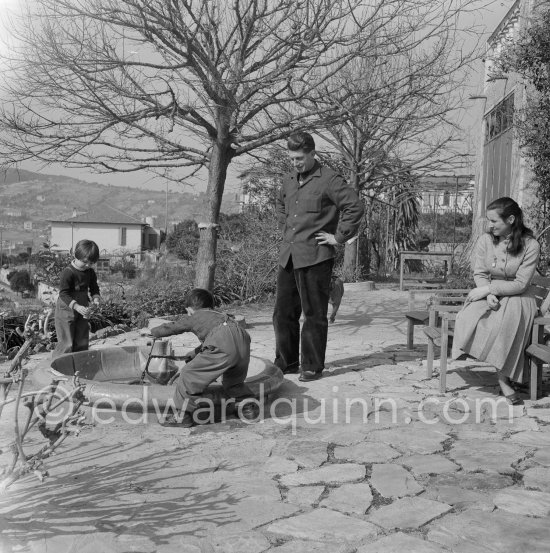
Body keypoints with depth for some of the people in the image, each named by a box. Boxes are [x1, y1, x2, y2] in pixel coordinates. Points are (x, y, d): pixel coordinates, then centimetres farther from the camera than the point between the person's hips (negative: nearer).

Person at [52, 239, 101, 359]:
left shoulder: (90, 273, 1)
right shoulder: (67, 272, -20)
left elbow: (94, 288, 13)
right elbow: (63, 294, -24)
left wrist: (95, 298, -9)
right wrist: (77, 307, -36)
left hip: (82, 312, 7)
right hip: (66, 312, -7)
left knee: (82, 343, 13)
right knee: (66, 344, -4)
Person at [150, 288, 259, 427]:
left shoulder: (194, 318, 22)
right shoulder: (219, 315, 40)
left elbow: (169, 328, 32)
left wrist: (152, 331, 52)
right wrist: (195, 353, 69)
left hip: (222, 348, -7)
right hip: (244, 344, 7)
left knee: (189, 375, 4)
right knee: (232, 381, 32)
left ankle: (183, 415, 8)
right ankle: (247, 403, 18)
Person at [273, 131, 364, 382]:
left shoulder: (329, 180, -8)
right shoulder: (288, 180, 14)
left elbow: (355, 206, -13)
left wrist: (339, 237, -11)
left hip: (315, 257, -7)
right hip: (288, 257, 7)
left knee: (314, 315, 2)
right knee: (283, 312, 11)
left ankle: (312, 367, 13)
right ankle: (286, 362, 24)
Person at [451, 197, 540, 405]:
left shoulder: (530, 245, -11)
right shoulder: (486, 240, -1)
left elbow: (520, 284, -13)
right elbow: (479, 273, 1)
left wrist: (487, 288, -18)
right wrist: (489, 294, -18)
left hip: (517, 297, -3)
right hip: (489, 294, 3)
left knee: (507, 319, -36)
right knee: (471, 317, -28)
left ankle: (504, 378, -23)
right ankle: (504, 379, -23)